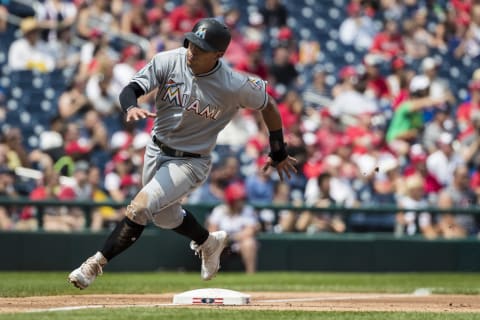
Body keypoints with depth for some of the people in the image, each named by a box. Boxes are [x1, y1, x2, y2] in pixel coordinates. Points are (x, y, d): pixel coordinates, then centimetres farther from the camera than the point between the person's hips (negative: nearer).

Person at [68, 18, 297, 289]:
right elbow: (130, 89, -19)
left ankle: (95, 264, -9)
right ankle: (209, 242, 52)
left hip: (190, 162, -5)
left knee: (139, 208, -20)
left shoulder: (235, 86, -24)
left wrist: (279, 153, 3)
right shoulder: (168, 61, -17)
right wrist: (131, 107, -44)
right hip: (156, 151, 5)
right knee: (165, 217, 24)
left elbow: (268, 105, -7)